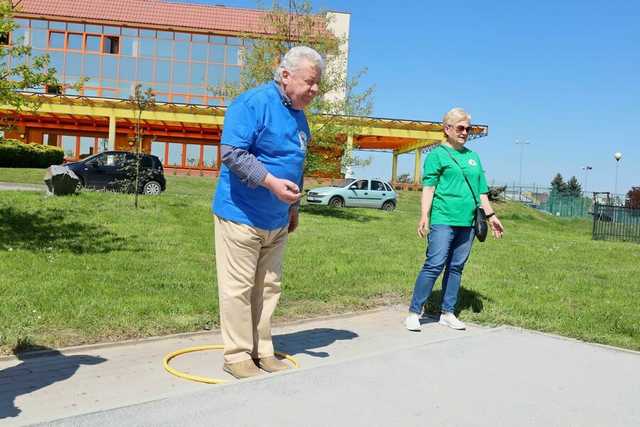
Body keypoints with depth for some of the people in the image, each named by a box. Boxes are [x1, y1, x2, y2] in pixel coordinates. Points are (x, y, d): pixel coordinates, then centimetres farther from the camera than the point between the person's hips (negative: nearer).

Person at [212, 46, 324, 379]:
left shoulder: (298, 114, 14)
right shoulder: (253, 103, -14)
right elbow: (232, 152, -23)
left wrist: (293, 207, 25)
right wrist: (271, 182, -28)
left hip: (277, 221, 9)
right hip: (241, 216, -8)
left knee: (268, 288, 13)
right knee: (238, 288, -2)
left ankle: (262, 351, 24)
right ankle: (237, 355, 10)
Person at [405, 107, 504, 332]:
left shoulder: (473, 157, 19)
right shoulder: (437, 154, 1)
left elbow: (481, 190, 22)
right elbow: (428, 187, -6)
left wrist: (491, 215, 18)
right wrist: (424, 216, -15)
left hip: (467, 221, 6)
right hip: (443, 219, -6)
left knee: (456, 268, 9)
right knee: (434, 265, -11)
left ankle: (447, 313, 18)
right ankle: (414, 312, -4)